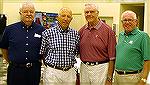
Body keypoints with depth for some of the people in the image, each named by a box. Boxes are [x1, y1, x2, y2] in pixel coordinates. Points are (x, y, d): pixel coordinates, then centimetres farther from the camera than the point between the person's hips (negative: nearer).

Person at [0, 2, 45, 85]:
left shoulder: (41, 30, -1)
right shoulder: (10, 29, -1)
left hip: (34, 69, 1)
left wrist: (39, 60, 9)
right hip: (15, 70, 0)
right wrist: (10, 61, 12)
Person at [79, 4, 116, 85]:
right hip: (84, 68, 5)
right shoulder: (82, 30, 8)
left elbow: (112, 57, -8)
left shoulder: (107, 30, -7)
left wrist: (109, 78, -10)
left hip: (100, 69, -4)